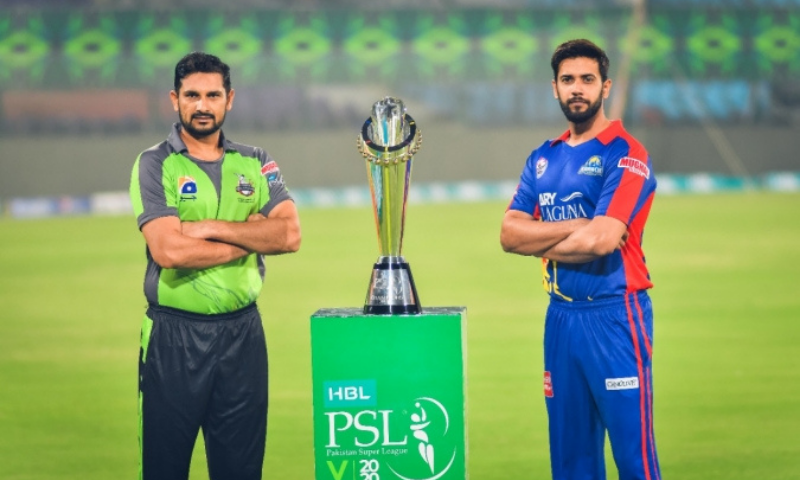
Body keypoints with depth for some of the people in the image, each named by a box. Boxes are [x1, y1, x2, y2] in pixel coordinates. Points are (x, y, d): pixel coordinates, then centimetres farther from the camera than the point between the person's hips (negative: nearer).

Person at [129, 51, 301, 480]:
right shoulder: (155, 165, -2)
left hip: (242, 332, 3)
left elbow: (290, 234, -5)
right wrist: (251, 235, -9)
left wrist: (214, 228, -15)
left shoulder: (255, 163, 9)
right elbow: (168, 250, -16)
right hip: (174, 335, -3)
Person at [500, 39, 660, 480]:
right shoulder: (543, 159, 15)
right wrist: (578, 226, -10)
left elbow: (602, 240, -17)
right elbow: (509, 233, 4)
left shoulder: (626, 156, -6)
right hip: (561, 316, 7)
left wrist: (541, 241, -1)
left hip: (613, 316, -7)